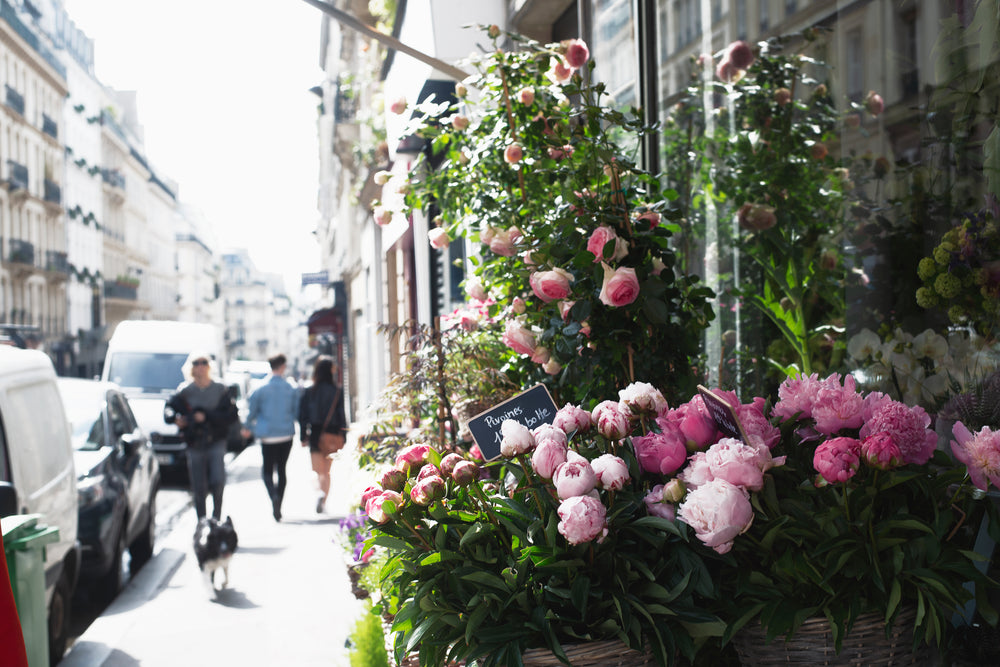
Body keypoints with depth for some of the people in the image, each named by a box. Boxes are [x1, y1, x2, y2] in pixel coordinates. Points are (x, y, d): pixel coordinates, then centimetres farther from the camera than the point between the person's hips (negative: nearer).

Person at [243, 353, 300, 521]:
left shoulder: (260, 389, -8)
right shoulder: (291, 389, -4)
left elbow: (252, 411, -1)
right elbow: (297, 412, 3)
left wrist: (248, 428, 16)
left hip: (268, 436, -2)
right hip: (286, 435, 2)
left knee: (267, 470, 7)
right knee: (281, 469, 12)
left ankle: (274, 496, -22)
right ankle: (278, 507, 13)